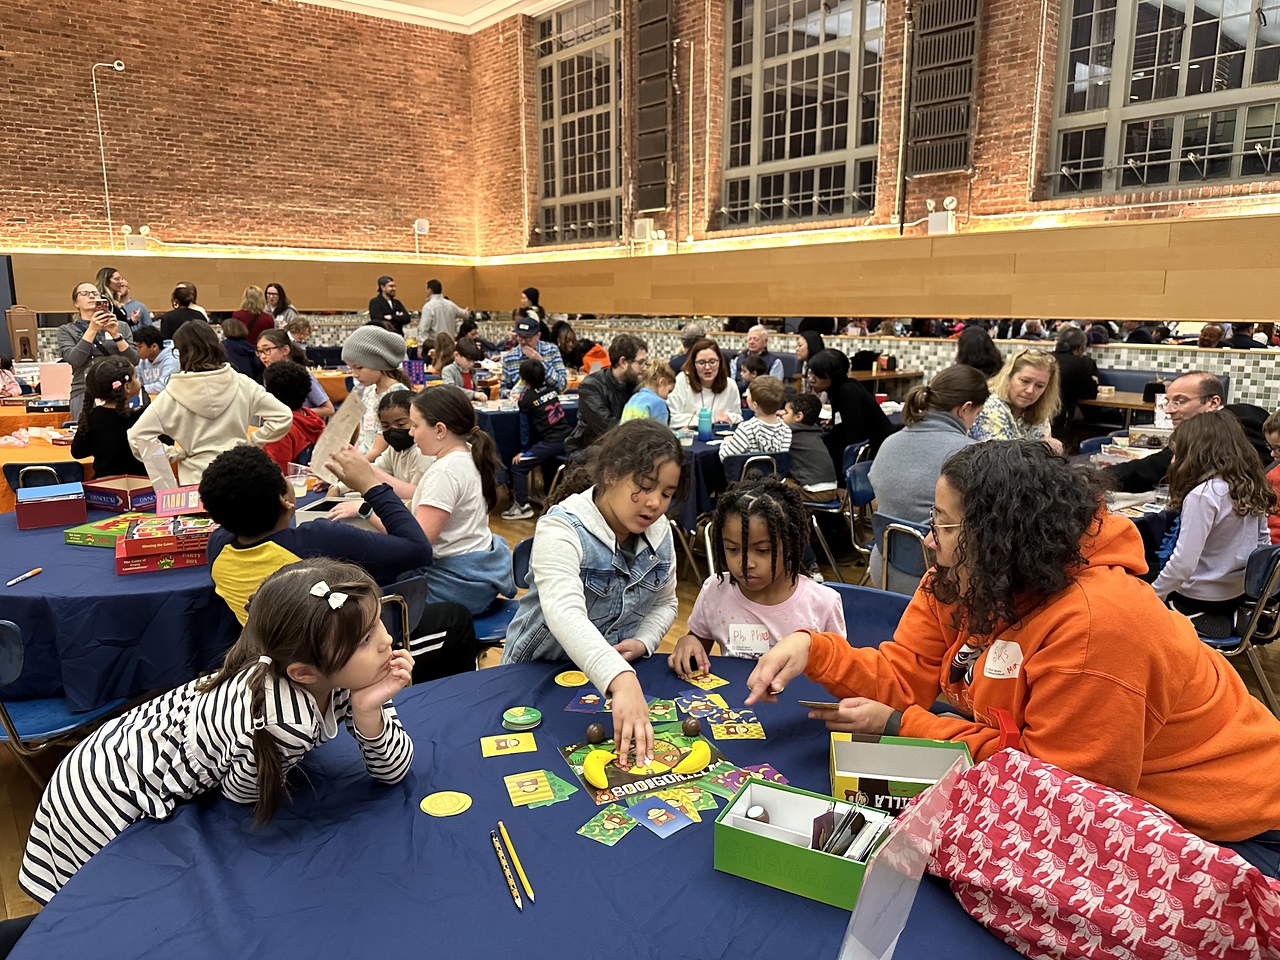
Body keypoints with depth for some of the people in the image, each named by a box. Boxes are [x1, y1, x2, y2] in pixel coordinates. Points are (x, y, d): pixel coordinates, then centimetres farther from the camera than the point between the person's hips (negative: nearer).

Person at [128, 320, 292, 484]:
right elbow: (282, 417, -2)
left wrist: (174, 453, 3)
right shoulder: (242, 384, -2)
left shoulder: (174, 393, -5)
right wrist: (251, 443, 5)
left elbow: (137, 437, -8)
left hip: (196, 481, -1)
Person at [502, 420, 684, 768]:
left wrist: (643, 643, -8)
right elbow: (565, 613, -40)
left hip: (625, 672, 4)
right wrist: (622, 682, -54)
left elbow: (665, 602, 13)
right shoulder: (562, 528, -23)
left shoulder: (659, 531, -3)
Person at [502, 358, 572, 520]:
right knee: (546, 460, 34)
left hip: (550, 443, -8)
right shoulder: (550, 390, 12)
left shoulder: (526, 398, -3)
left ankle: (523, 506, -10)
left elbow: (525, 426, 1)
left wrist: (524, 451, 10)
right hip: (566, 439, 8)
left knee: (518, 466, -4)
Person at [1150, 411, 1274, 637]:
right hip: (1239, 594, 8)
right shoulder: (1252, 487, 0)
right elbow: (1263, 541, 12)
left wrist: (1150, 598, -15)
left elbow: (1183, 564, -26)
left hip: (1201, 600, -8)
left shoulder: (1204, 494, -24)